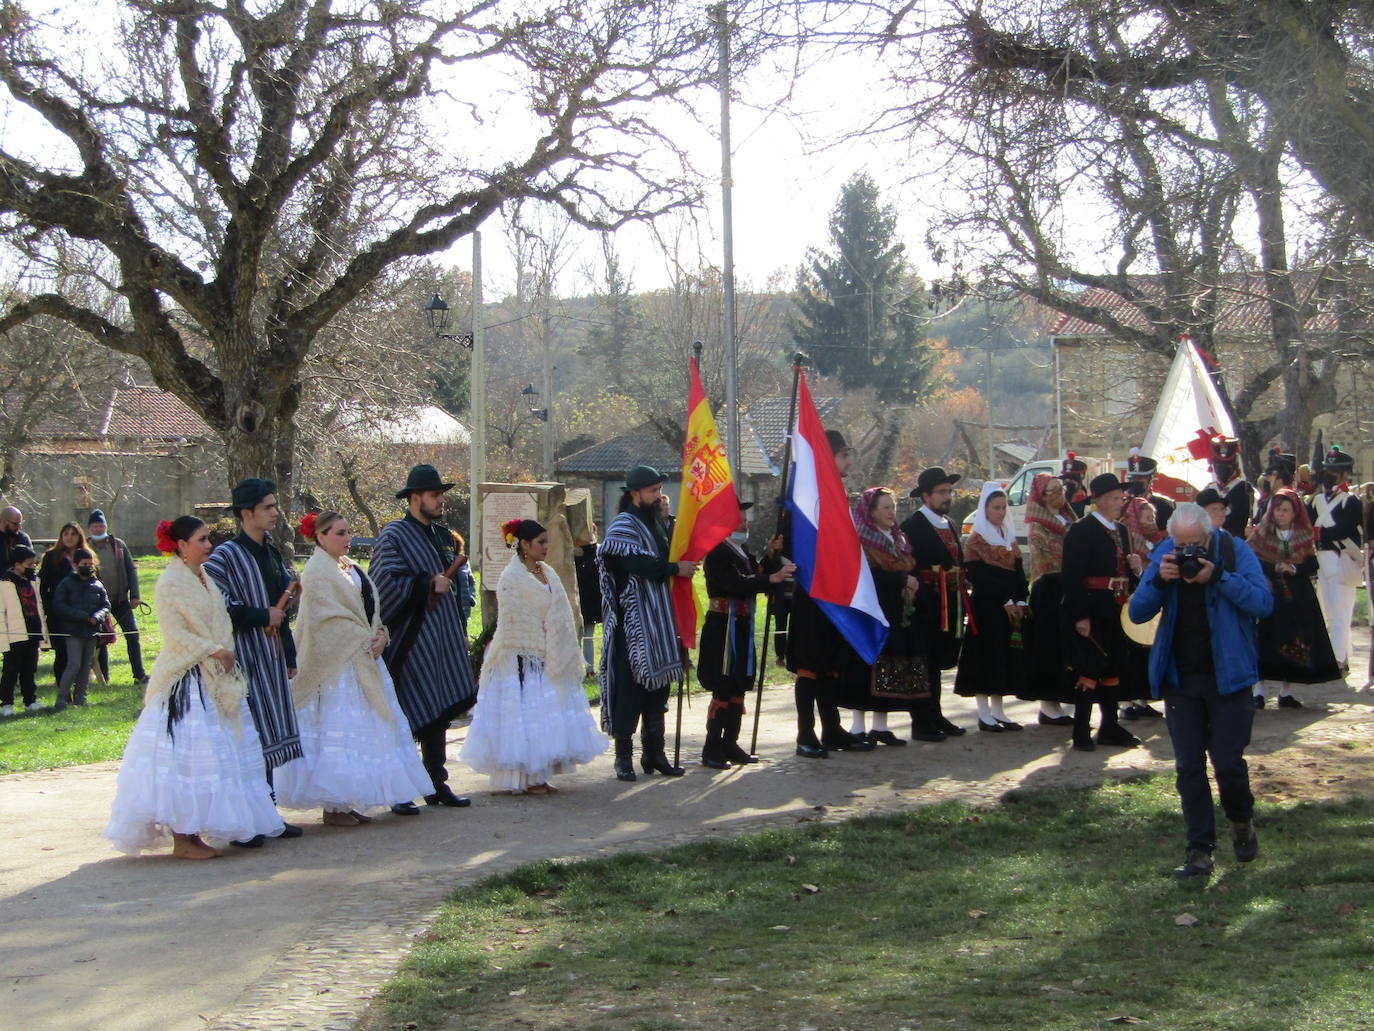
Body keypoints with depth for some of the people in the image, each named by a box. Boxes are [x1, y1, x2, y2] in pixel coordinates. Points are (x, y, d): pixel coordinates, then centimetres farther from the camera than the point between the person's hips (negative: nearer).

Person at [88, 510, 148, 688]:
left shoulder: (118, 545, 5)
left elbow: (131, 570, 7)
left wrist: (134, 596, -1)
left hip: (120, 600, 1)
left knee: (132, 634, -6)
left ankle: (139, 675, -3)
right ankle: (104, 678, 16)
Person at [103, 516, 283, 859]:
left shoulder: (204, 579, 16)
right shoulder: (170, 583, -9)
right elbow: (175, 633, -15)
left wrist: (226, 655, 8)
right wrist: (214, 651, -17)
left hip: (215, 681, 9)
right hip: (186, 682, -9)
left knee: (218, 752, 7)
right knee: (184, 756, -8)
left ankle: (195, 833, 12)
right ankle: (181, 839, -5)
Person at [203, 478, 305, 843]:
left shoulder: (271, 553, 15)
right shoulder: (225, 557, -10)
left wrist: (290, 656, 20)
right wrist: (262, 616, -14)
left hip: (271, 659, 8)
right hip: (243, 658, -8)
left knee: (269, 738, 10)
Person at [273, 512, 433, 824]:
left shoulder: (350, 567, 16)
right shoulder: (317, 572, -11)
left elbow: (369, 608, 17)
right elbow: (327, 618, -17)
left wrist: (380, 635, -1)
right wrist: (364, 641, -15)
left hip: (364, 657, 9)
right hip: (336, 664, -9)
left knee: (362, 729, 10)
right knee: (337, 730, -6)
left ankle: (348, 803, 16)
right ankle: (333, 806, 0)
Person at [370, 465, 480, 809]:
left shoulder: (443, 534, 14)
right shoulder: (394, 536, -9)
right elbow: (386, 585, -19)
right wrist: (429, 584, -16)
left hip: (442, 639, 8)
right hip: (409, 643, -8)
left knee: (440, 713, 11)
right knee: (406, 719, -4)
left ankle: (437, 784, 19)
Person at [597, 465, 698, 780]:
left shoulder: (655, 523, 18)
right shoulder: (623, 525, -9)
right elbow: (637, 564, -23)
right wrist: (675, 569, -17)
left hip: (658, 621, 9)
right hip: (633, 621, -9)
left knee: (658, 684, 11)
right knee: (630, 686, -7)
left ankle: (654, 753, 17)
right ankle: (624, 757, -1)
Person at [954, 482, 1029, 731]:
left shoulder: (1009, 538, 15)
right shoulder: (975, 540, -5)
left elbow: (1019, 573, 12)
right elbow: (979, 577, -13)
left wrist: (1020, 602, -2)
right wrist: (1004, 602, -16)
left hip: (1011, 607, 7)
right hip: (986, 606, -7)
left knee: (1006, 657, 8)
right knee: (986, 654, -5)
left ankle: (998, 712, 16)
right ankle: (984, 715, 1)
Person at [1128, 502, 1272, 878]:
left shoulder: (1236, 552, -8)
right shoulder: (1163, 557, 0)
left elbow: (1264, 603, -18)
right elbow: (1137, 612, -3)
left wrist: (1218, 577, -27)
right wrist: (1159, 580, -20)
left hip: (1227, 675, -3)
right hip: (1179, 678, 3)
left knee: (1228, 762, -4)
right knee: (1188, 767, 3)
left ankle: (1242, 822, 27)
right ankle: (1200, 850, 10)